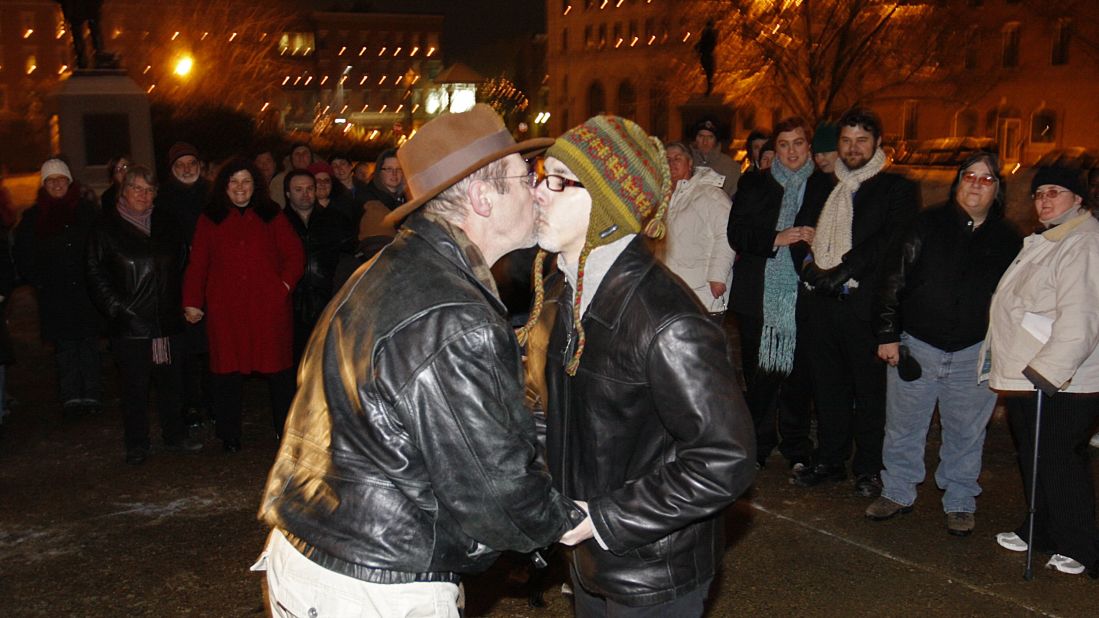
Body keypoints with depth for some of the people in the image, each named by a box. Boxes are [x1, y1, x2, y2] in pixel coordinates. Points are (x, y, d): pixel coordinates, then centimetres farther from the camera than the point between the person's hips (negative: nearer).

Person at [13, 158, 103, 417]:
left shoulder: (87, 210, 4)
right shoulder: (33, 217, 6)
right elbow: (22, 255, 10)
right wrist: (37, 281, 2)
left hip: (86, 289, -1)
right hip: (54, 294, 1)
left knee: (89, 343, 3)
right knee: (64, 346, 3)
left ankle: (92, 395, 9)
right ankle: (71, 398, 9)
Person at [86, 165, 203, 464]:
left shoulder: (166, 223, 12)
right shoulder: (106, 228, 1)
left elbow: (181, 265, 19)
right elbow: (96, 275, -1)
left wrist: (179, 303, 9)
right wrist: (117, 308, -8)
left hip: (167, 320, 4)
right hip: (129, 324, -3)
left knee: (171, 380, 8)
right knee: (134, 385, 1)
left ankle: (175, 436, 21)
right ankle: (136, 446, 11)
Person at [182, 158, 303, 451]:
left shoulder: (272, 216, 12)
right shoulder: (210, 219, 11)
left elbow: (294, 254, 8)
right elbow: (197, 263, 8)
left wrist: (285, 284, -7)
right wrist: (192, 302, 1)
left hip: (269, 306, 0)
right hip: (225, 308, 0)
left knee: (277, 367, 1)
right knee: (227, 371, 1)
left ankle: (286, 432, 13)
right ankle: (229, 436, 12)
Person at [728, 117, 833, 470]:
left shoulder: (823, 187, 8)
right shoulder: (754, 184, 8)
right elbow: (736, 234, -1)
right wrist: (777, 239, -15)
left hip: (802, 296, 0)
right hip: (759, 295, 1)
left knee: (798, 373, 2)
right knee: (758, 374, 5)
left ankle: (796, 448, 16)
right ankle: (758, 444, 18)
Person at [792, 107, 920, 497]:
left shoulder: (897, 189, 1)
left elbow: (890, 241, -11)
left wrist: (840, 271, -17)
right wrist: (808, 264, -7)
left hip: (866, 305, -4)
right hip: (822, 303, 5)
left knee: (869, 389, 3)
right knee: (828, 386, 13)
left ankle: (868, 468, 16)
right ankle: (830, 461, 25)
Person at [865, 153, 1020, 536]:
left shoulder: (1008, 239, 5)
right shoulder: (928, 224, 0)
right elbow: (894, 279, -2)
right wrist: (888, 334, -6)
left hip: (975, 355, 1)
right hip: (915, 347, 0)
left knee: (966, 433, 10)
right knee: (903, 426, 9)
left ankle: (960, 503, 26)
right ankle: (897, 493, 26)